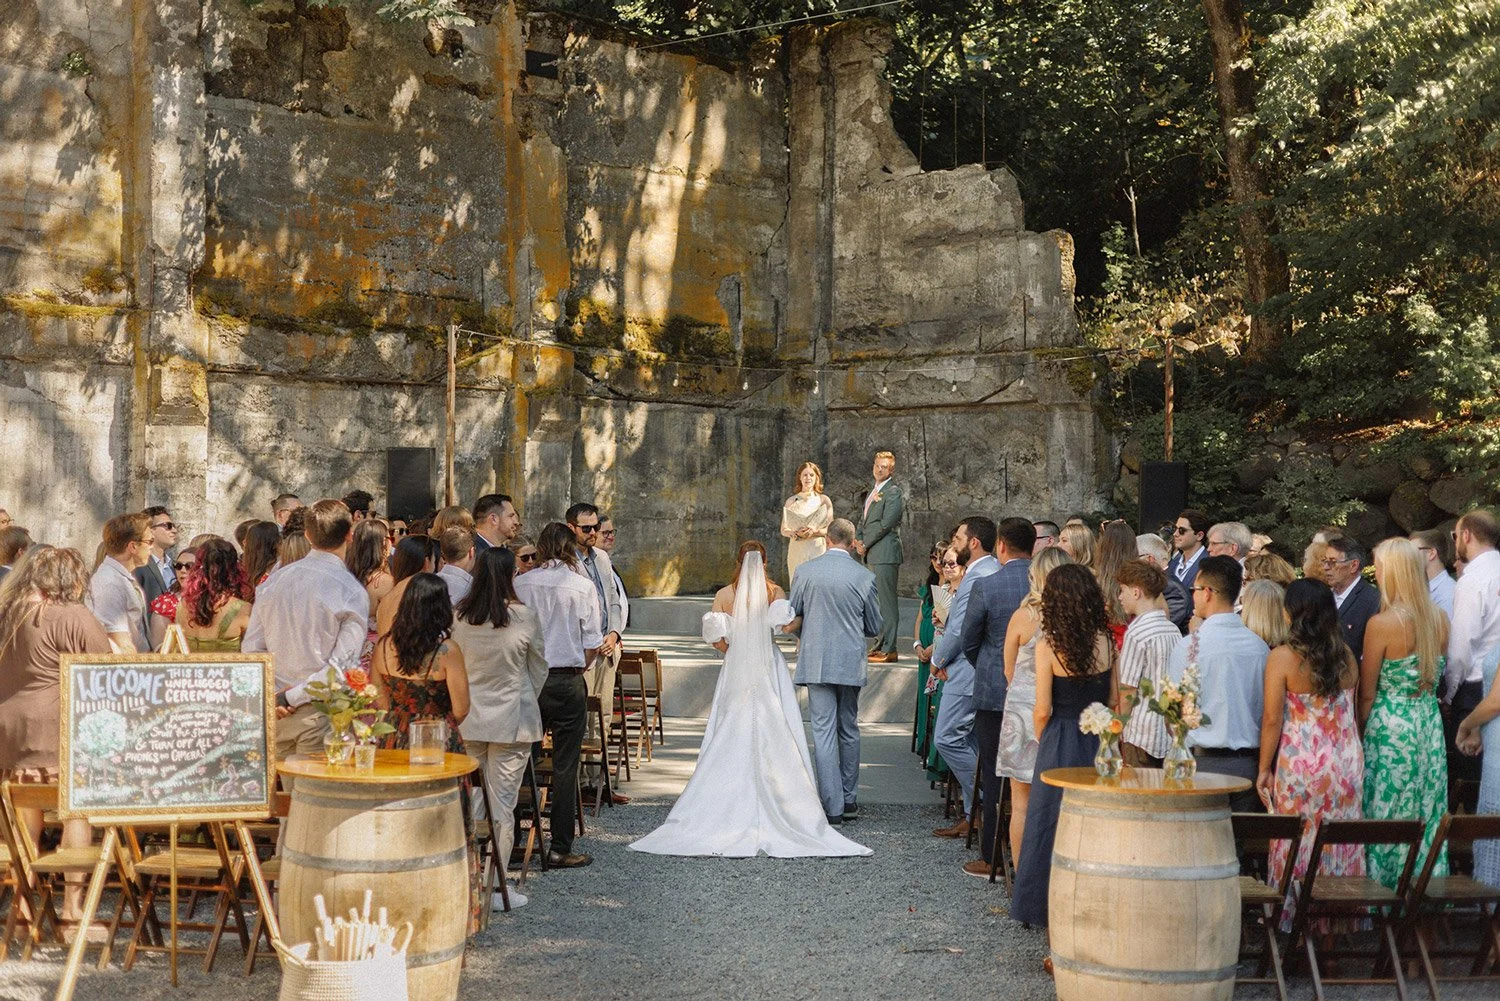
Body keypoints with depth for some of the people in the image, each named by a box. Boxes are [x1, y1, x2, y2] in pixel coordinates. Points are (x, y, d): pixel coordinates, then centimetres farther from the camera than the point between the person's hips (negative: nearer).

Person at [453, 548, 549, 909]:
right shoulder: (525, 618, -11)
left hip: (466, 718, 3)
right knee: (502, 804, 3)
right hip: (512, 719, -3)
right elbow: (539, 670, 2)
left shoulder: (458, 617, -3)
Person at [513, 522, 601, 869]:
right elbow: (592, 645, -5)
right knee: (565, 767, 4)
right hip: (567, 682, -2)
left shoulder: (521, 584, -1)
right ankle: (560, 848, 6)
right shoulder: (582, 586, -6)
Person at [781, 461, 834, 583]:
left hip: (818, 550, -1)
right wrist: (797, 533, -13)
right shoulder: (791, 501, 9)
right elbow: (784, 530, 8)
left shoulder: (823, 500, 6)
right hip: (797, 551, 1)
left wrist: (814, 531, -17)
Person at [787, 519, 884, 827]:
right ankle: (849, 800, 23)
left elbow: (791, 618, 5)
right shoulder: (865, 576, -3)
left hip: (816, 662, -1)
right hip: (851, 663, 2)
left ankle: (833, 808, -3)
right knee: (849, 730, 16)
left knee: (824, 732, -1)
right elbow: (875, 627, 5)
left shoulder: (806, 571, -4)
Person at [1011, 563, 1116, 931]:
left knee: (1052, 821, 7)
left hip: (1061, 741, -4)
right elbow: (1114, 700, 5)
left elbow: (1042, 711, -10)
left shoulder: (1048, 646, -13)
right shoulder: (1106, 642, -2)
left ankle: (1049, 903, 13)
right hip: (1099, 739, 4)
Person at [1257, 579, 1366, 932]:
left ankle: (1295, 918, 13)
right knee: (1340, 841, 11)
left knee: (1299, 841, 6)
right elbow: (1353, 711, 8)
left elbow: (1272, 720, -10)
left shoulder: (1283, 657, -11)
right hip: (1345, 762, 4)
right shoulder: (1346, 655, 2)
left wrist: (1264, 770, -3)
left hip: (1299, 762, -4)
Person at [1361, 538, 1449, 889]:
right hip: (1430, 725, 6)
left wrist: (1359, 731, 1)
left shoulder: (1381, 624, -16)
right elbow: (1437, 674, 13)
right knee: (1427, 813, 13)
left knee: (1387, 815, 3)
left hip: (1390, 726, -6)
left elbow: (1367, 693, -9)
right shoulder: (1440, 619, 1)